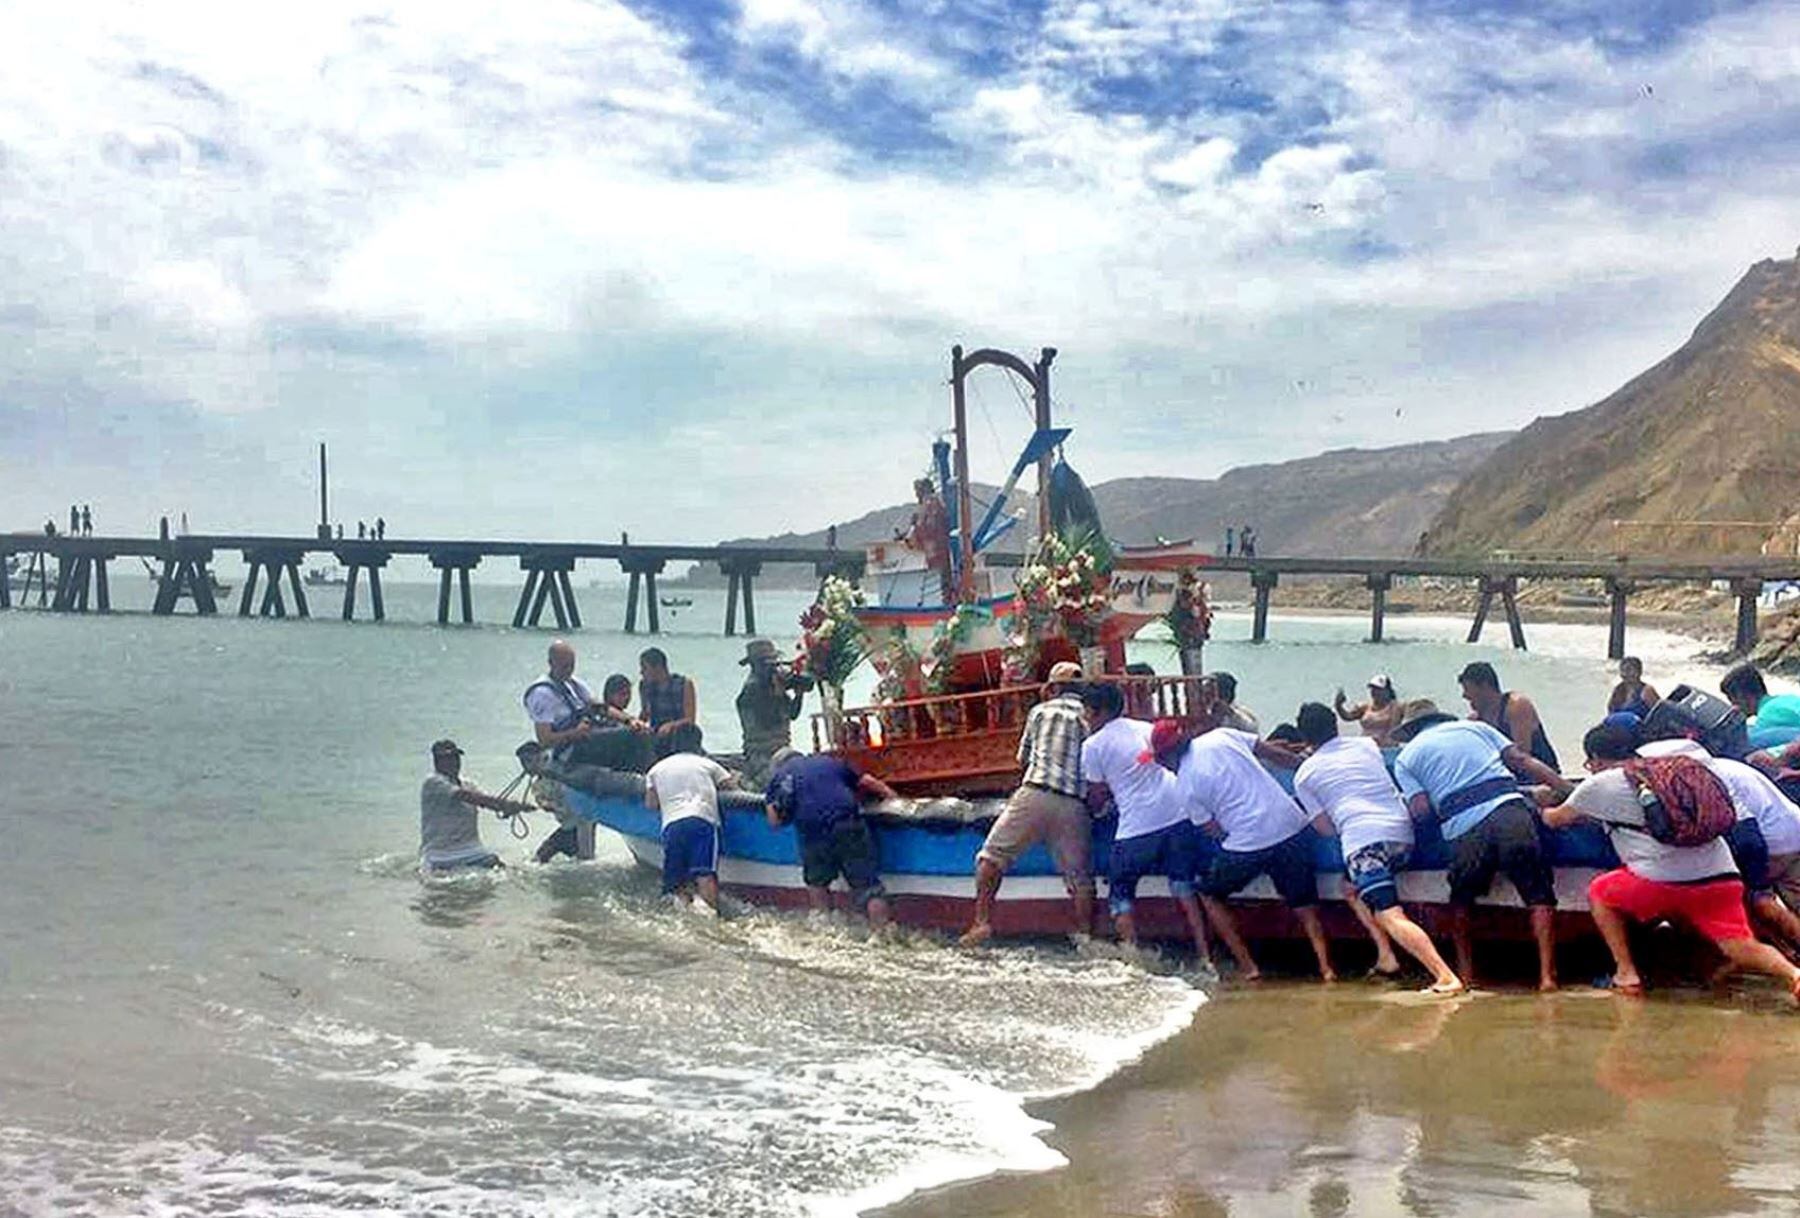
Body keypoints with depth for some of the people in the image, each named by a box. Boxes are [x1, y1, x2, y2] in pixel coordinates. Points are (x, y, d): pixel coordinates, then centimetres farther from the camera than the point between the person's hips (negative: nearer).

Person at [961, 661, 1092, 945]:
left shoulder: (1040, 711, 13)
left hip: (1035, 794, -1)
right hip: (1074, 805, 1)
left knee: (992, 855, 7)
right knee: (1080, 876, 9)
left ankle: (982, 922, 1)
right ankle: (1085, 935, 6)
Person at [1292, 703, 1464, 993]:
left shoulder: (1304, 775, 12)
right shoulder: (1366, 744, 23)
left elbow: (1325, 827, 11)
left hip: (1363, 839, -7)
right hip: (1402, 832, 7)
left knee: (1390, 916, -15)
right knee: (1351, 888, 29)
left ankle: (1446, 977, -32)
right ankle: (1385, 956, 15)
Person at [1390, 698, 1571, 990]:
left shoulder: (1406, 757, 20)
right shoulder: (1475, 726, 25)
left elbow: (1421, 809, 6)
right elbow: (1522, 760, 16)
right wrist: (1569, 790, 15)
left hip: (1464, 827, 0)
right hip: (1510, 809, 0)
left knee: (1461, 900, 23)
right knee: (1538, 895, 3)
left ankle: (1465, 971, 23)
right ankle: (1547, 974, -7)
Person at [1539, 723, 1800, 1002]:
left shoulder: (1600, 784, 11)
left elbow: (1555, 819, 25)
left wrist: (1544, 810, 49)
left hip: (1663, 882, -4)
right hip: (1722, 876, 4)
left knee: (1599, 892, 21)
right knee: (1742, 949, 3)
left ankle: (1626, 974, 14)